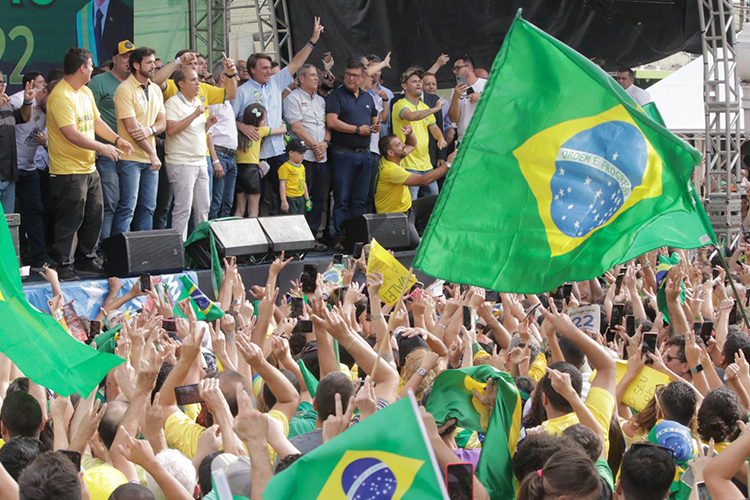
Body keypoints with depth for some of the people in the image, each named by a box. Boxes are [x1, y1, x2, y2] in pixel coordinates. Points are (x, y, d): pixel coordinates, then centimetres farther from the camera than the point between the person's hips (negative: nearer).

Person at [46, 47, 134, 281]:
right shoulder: (60, 96, -19)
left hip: (89, 167, 10)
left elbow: (96, 121, 22)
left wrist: (117, 139, 8)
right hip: (68, 171, -10)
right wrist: (102, 148, -20)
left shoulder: (86, 92, 13)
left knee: (94, 216, 15)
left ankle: (87, 259, 28)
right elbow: (71, 134, -24)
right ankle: (64, 266, 3)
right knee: (69, 221, -5)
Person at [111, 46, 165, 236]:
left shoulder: (155, 89, 13)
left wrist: (150, 130, -12)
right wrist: (152, 154, -11)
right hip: (131, 158, -7)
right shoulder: (125, 89, -11)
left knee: (148, 208, 9)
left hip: (150, 157, 7)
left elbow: (162, 123, 12)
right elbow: (132, 127, -15)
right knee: (127, 208, -9)